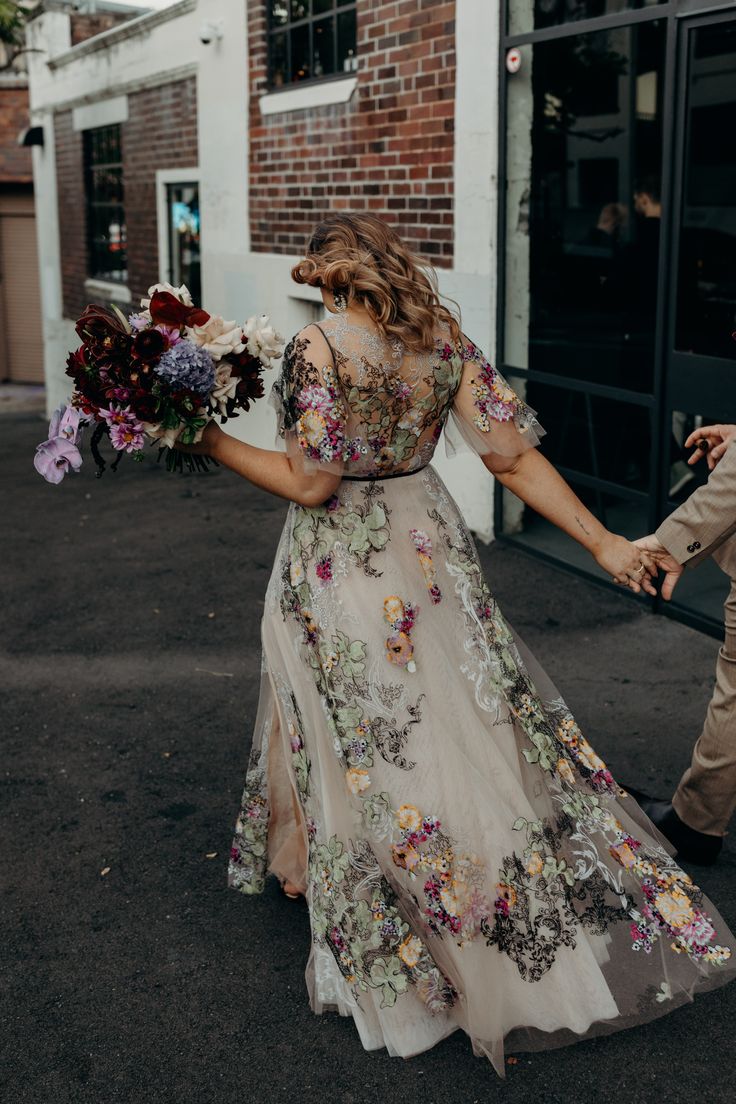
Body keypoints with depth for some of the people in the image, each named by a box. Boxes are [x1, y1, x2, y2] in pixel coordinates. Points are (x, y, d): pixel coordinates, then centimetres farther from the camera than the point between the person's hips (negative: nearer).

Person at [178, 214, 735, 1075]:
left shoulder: (317, 348, -16)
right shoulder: (445, 342, 0)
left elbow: (311, 484, -19)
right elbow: (513, 457, -4)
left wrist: (213, 441, -8)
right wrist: (601, 541, -1)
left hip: (342, 571, -5)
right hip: (428, 546, 5)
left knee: (365, 749, 8)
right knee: (473, 722, 17)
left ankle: (395, 958, 24)